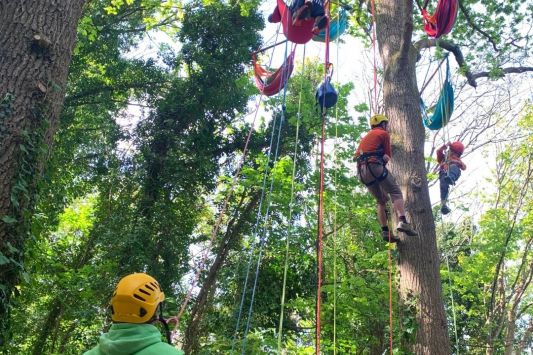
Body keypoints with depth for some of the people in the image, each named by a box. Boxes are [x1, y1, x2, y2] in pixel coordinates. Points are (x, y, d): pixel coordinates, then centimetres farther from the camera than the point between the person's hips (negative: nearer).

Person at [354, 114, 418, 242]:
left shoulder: (366, 137, 32)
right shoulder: (384, 133, 11)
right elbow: (388, 156, 6)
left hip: (361, 171, 7)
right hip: (374, 166, -7)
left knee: (381, 200, 12)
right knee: (395, 192, -10)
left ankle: (385, 231, 1)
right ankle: (402, 221, -31)